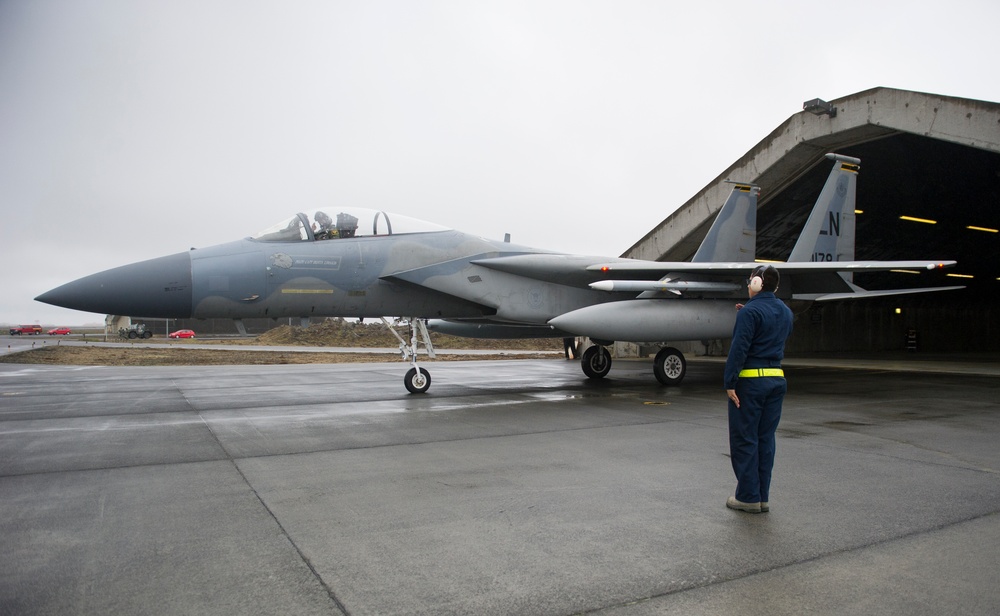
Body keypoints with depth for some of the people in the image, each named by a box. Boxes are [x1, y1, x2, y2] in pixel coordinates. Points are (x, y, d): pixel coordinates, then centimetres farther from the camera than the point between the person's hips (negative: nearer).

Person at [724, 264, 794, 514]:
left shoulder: (751, 311, -12)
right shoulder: (785, 312, 12)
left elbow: (739, 349, -18)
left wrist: (730, 383, -16)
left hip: (751, 380, -7)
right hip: (777, 379, 8)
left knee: (744, 439, 2)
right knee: (765, 439, 12)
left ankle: (748, 497, 7)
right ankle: (763, 497, 18)